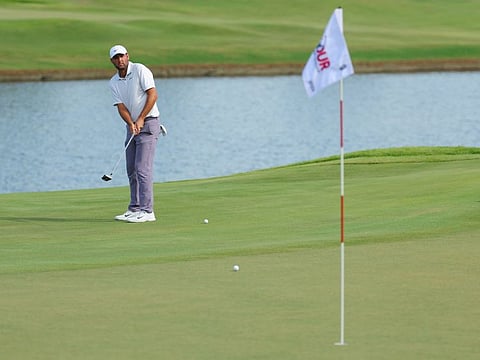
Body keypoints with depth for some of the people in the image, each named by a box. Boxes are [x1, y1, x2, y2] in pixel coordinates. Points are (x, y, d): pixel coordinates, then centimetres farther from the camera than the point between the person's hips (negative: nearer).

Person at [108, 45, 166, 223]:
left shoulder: (140, 70, -10)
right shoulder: (114, 83, 8)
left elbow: (153, 95, -17)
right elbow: (121, 107, -2)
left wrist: (141, 119, -22)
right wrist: (131, 124, -21)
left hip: (148, 124, -7)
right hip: (132, 126, 7)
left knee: (143, 168, -13)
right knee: (131, 170, 8)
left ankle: (147, 211, -14)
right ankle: (134, 209, 14)